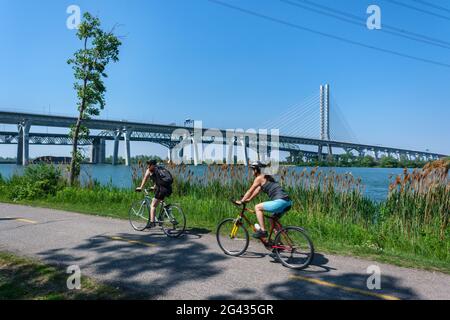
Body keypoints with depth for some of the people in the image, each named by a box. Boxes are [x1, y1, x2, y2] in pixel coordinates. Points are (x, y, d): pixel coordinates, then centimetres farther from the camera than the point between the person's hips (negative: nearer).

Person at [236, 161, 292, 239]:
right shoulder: (265, 177, 24)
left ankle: (263, 231, -4)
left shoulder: (259, 178, -3)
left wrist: (241, 201, 10)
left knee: (257, 207, -2)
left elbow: (250, 191, 1)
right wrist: (248, 200, 32)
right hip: (288, 202, 10)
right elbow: (257, 191, 30)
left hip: (281, 201, -10)